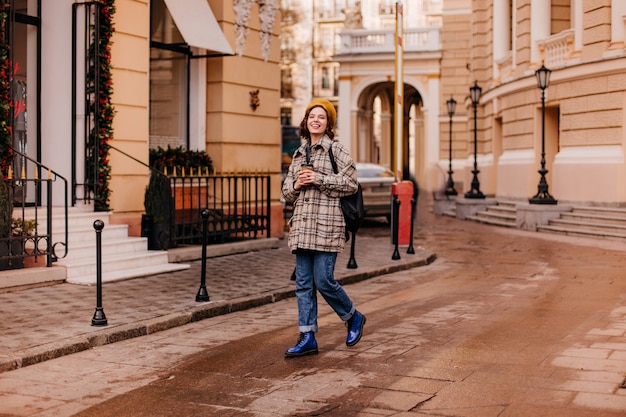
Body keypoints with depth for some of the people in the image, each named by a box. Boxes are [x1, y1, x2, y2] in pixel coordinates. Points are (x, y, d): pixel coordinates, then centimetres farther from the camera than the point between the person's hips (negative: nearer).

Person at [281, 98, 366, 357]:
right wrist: (296, 185, -2)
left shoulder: (336, 150, 1)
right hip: (301, 226, 6)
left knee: (323, 281, -7)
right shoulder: (299, 154, 18)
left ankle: (353, 318, 18)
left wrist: (319, 179, -14)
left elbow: (351, 183, -8)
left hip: (326, 224, -6)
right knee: (303, 283, 4)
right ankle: (307, 338, 8)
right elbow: (286, 192, 20)